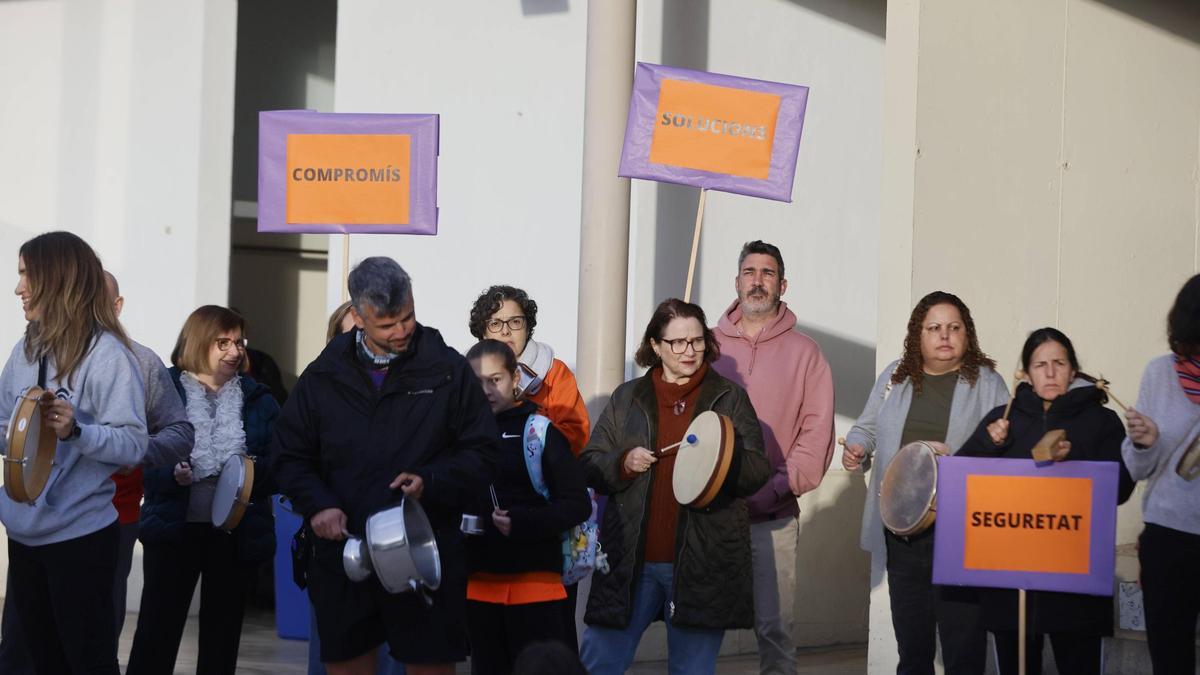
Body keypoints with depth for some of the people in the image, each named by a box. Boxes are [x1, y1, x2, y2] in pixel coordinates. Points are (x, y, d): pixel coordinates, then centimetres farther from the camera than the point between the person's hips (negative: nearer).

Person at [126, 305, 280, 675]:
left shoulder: (257, 399, 7)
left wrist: (253, 471, -17)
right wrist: (171, 475, -25)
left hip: (237, 532, 3)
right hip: (174, 528, -3)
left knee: (223, 630, 12)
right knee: (156, 630, -3)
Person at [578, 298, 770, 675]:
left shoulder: (730, 398, 7)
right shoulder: (627, 398, 11)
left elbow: (758, 473, 1)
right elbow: (589, 467, 10)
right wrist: (624, 463, -10)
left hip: (701, 566, -1)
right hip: (631, 562, 1)